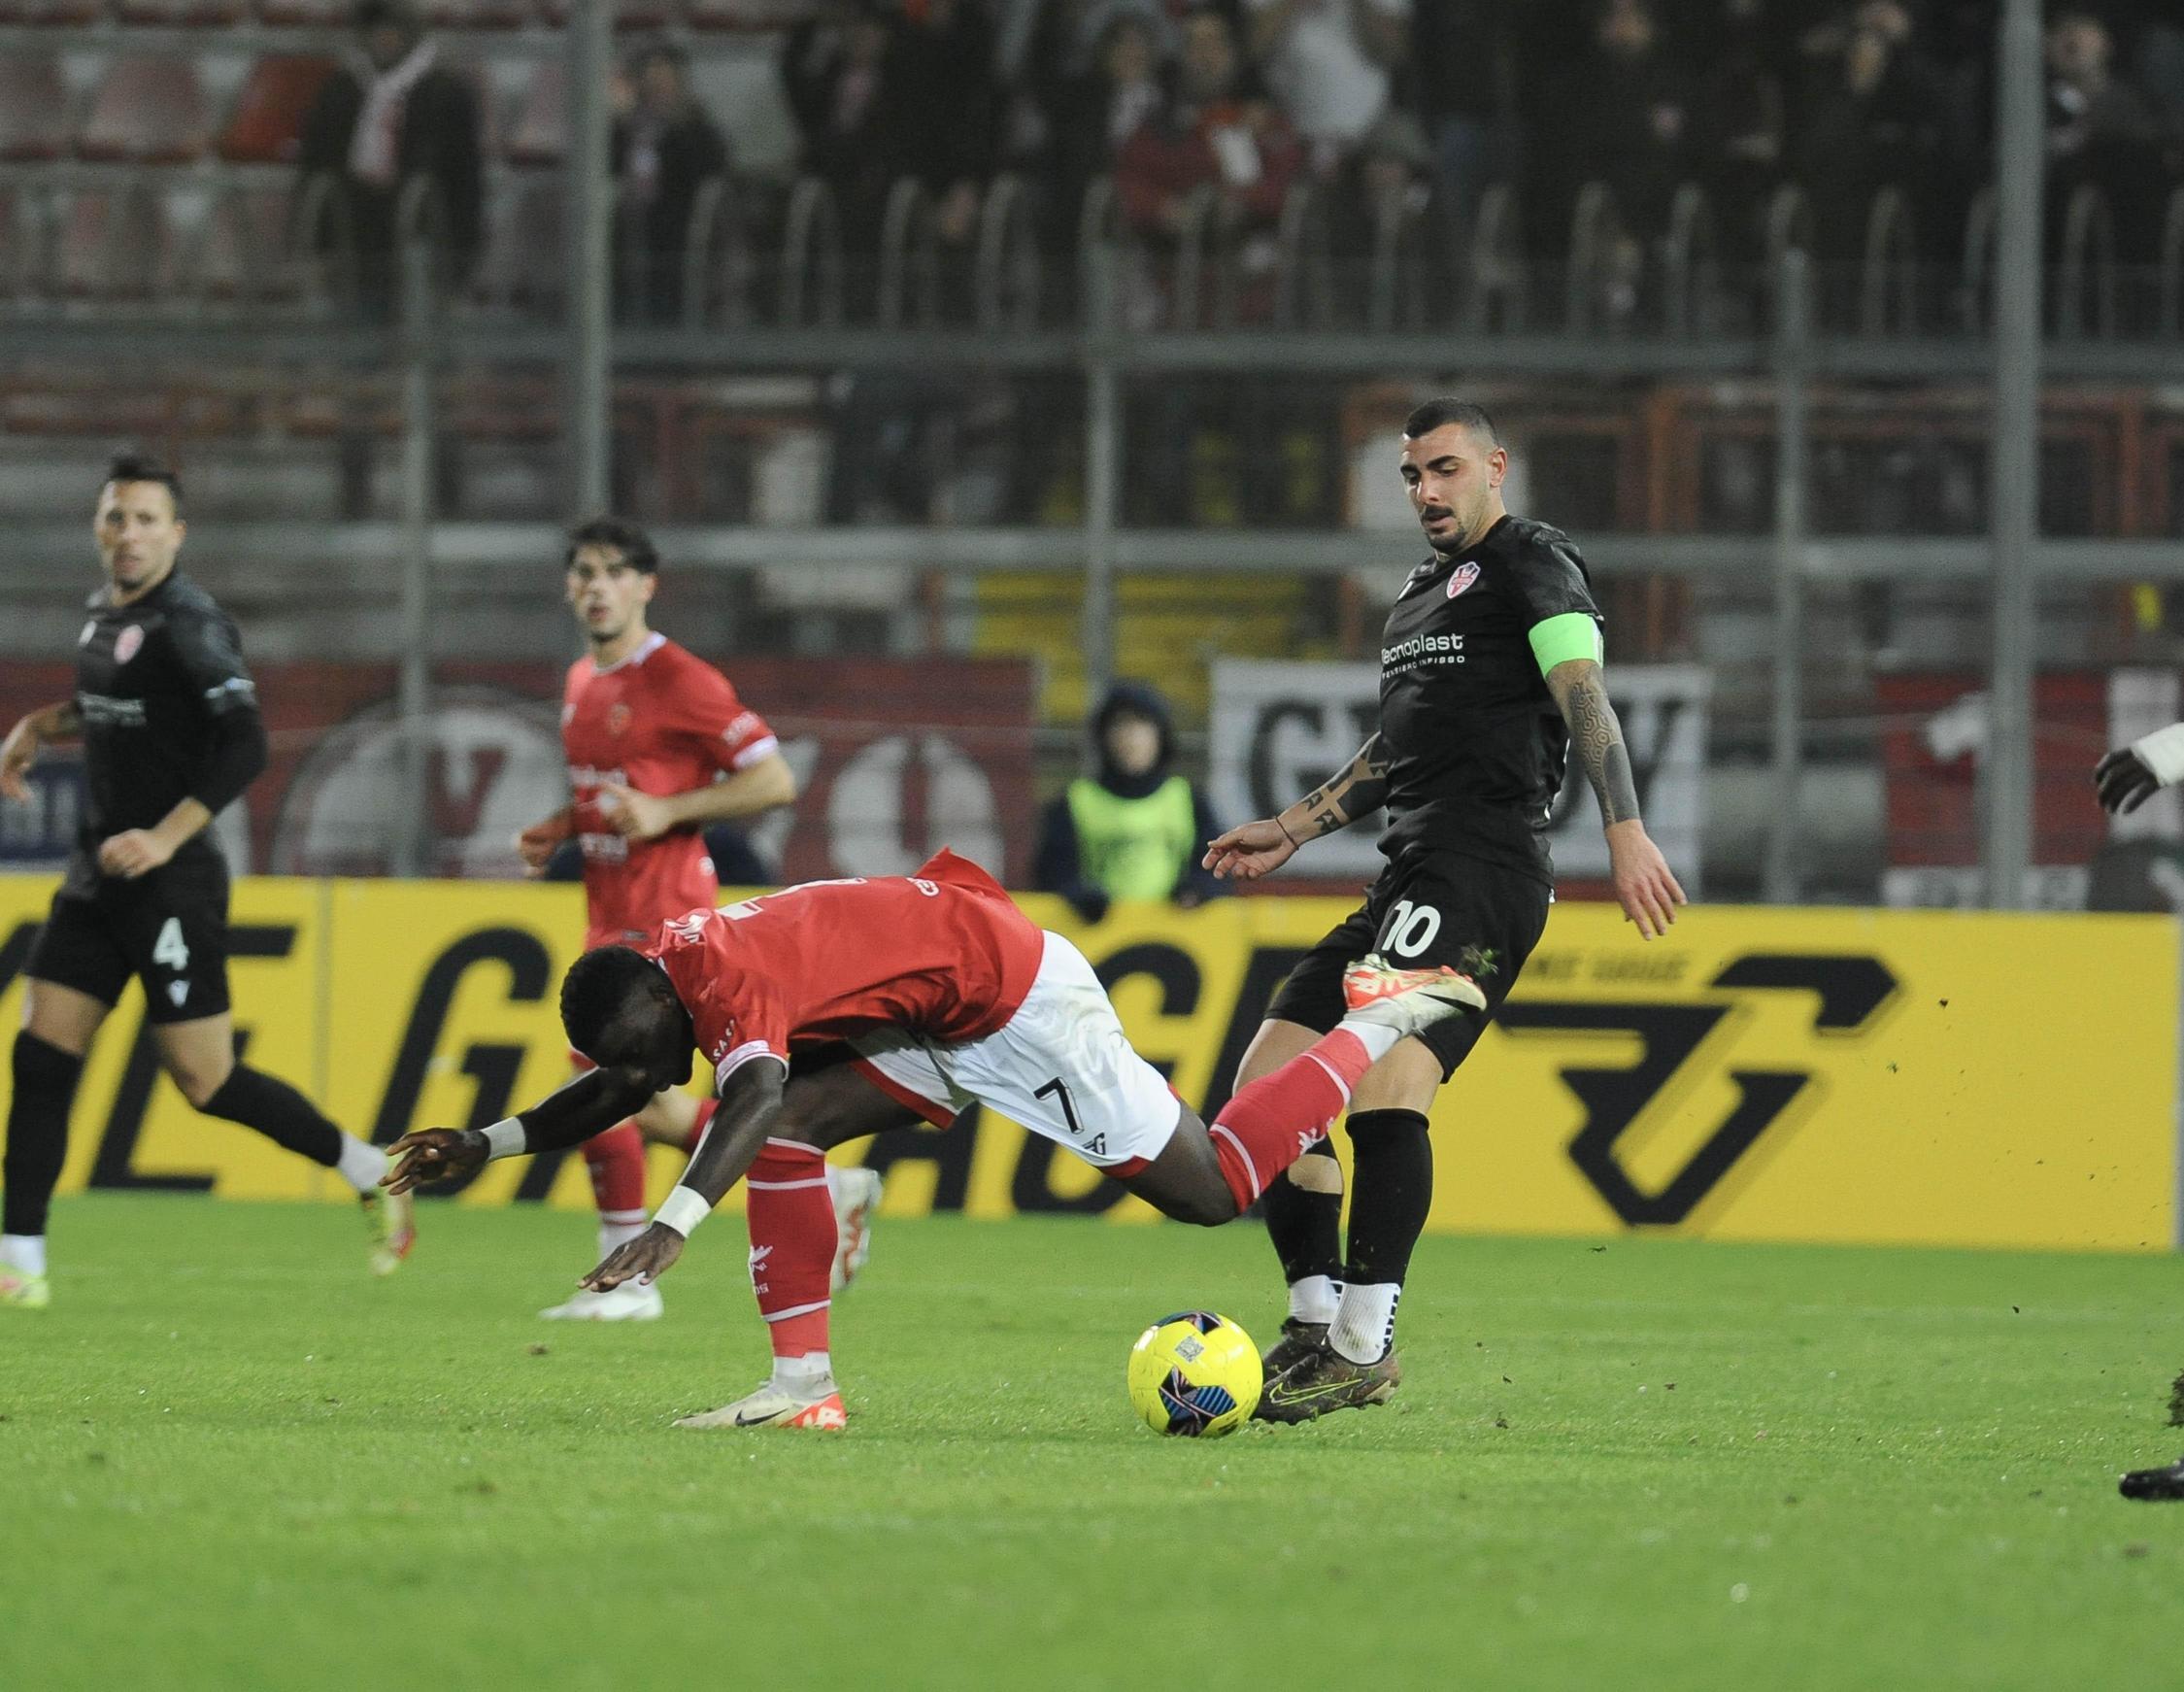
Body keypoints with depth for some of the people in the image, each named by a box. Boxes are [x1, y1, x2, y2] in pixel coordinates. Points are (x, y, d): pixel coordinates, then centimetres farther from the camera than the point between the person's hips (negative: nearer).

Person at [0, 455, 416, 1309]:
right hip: (97, 875, 8)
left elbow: (244, 746, -22)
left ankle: (372, 1174, 13)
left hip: (170, 881, -8)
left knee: (204, 1078, -5)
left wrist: (165, 837, -26)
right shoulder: (105, 612, 11)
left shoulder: (188, 622, -15)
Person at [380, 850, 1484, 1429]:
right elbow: (618, 1089, 19)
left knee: (1213, 1188, -2)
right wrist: (491, 1145, 9)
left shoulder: (727, 972, -28)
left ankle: (1380, 1022, 14)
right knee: (793, 1129, -8)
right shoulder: (671, 973, 1)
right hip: (948, 1026, 9)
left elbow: (754, 1094, -47)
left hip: (1020, 999, -9)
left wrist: (677, 1220, -60)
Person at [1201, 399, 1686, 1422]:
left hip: (1483, 866, -10)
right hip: (1412, 876, 10)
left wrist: (1625, 831, -28)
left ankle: (1363, 1345, -30)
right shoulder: (1418, 594, 28)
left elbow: (1583, 696, -14)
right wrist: (1292, 830, 34)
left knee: (1382, 1074, -25)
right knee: (1268, 1081, 4)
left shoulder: (1533, 563, 1)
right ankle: (1317, 1319, 8)